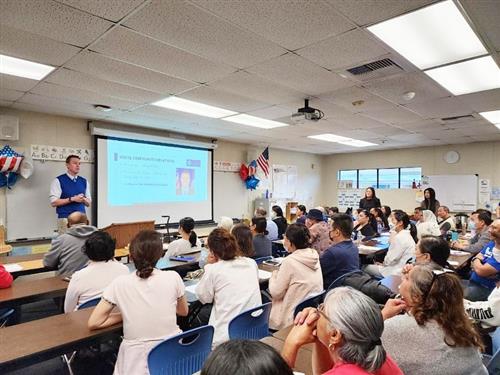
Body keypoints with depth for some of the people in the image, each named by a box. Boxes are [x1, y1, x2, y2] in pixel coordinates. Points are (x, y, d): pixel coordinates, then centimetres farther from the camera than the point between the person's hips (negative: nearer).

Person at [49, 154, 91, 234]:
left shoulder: (84, 181, 12)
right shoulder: (58, 180, -1)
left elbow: (88, 203, 14)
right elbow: (53, 202, -7)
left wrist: (83, 199, -8)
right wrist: (72, 199, -15)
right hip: (65, 219, -4)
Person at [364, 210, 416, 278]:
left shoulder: (400, 237, -24)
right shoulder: (405, 234, 7)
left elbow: (391, 259, -18)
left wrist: (383, 263, -3)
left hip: (397, 271, -10)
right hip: (399, 267, 10)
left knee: (366, 268, 0)